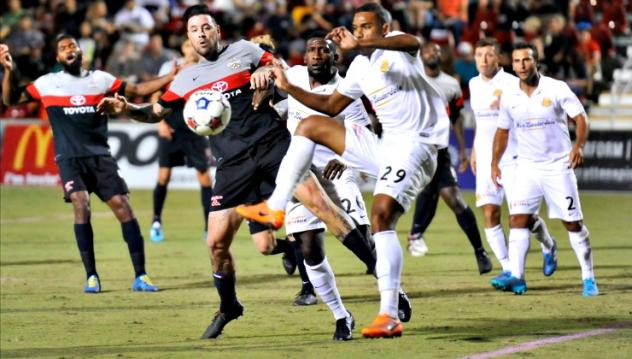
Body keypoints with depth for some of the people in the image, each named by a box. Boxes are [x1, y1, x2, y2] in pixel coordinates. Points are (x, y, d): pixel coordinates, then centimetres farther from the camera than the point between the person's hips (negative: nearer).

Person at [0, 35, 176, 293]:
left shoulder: (99, 79, 11)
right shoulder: (48, 83, 8)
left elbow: (138, 90, 14)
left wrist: (171, 77, 5)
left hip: (100, 156, 2)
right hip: (69, 158, -2)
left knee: (122, 205, -8)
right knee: (81, 205, -21)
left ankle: (140, 276, -1)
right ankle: (91, 277, -13)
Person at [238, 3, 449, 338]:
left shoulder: (396, 45, -9)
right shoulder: (360, 66, 14)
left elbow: (412, 43, -36)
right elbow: (331, 105, 26)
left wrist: (358, 44, -49)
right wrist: (288, 87, 15)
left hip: (415, 146, -9)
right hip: (385, 145, 9)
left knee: (381, 216, -24)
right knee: (309, 125, 10)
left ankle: (390, 316, -26)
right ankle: (275, 208, 7)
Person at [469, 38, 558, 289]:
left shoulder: (512, 84, -8)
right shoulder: (474, 85, 11)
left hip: (512, 158, -5)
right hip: (485, 159, 5)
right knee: (490, 214, -6)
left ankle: (548, 246, 27)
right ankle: (507, 269, -1)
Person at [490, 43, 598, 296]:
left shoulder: (557, 89, -9)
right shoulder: (509, 97, 3)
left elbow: (580, 118, -9)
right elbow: (502, 130, 16)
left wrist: (578, 146, -26)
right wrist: (495, 162, 13)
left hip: (558, 166, -3)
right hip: (527, 167, 3)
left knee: (573, 223, -1)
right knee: (517, 219, -12)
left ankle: (588, 278, 9)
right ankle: (517, 277, -14)